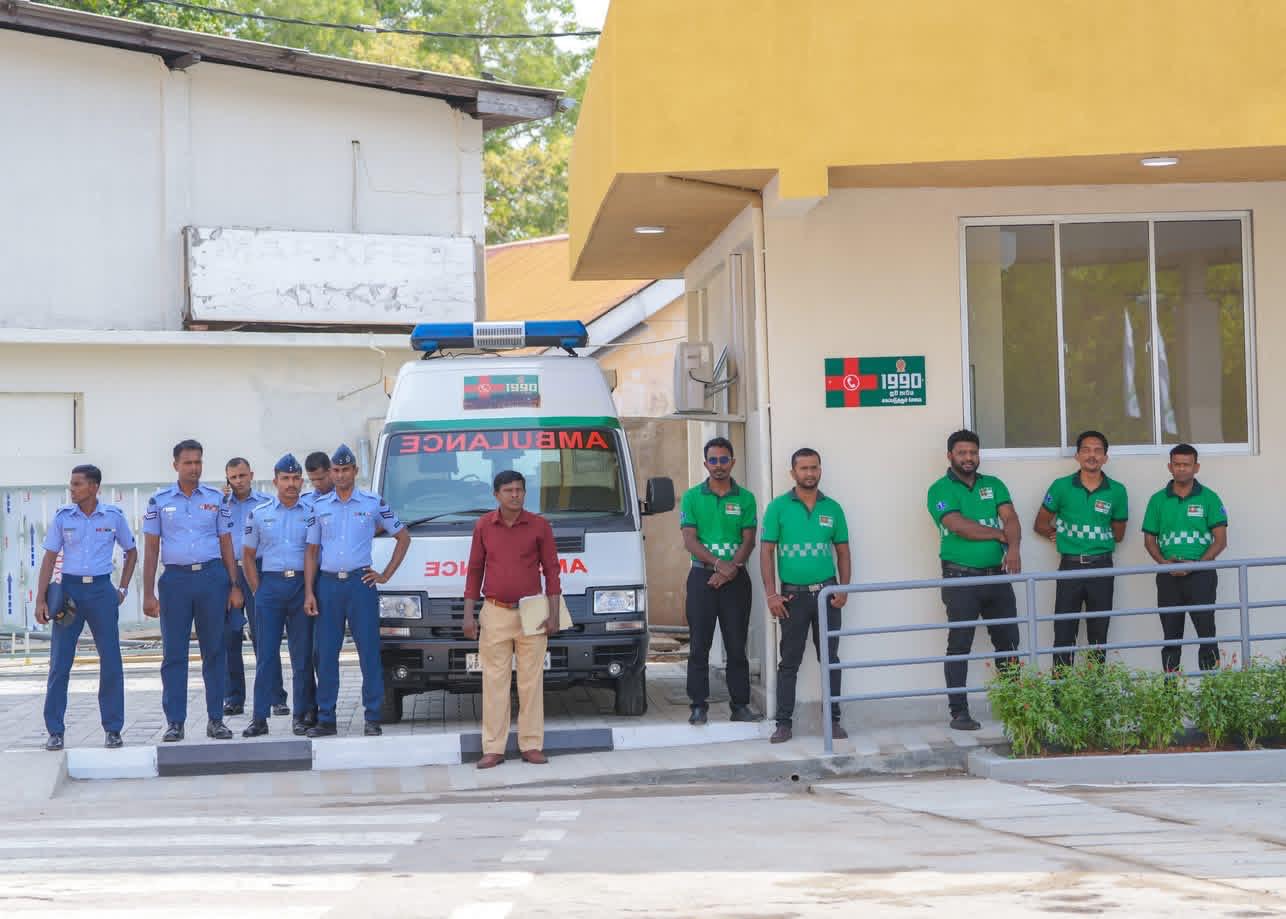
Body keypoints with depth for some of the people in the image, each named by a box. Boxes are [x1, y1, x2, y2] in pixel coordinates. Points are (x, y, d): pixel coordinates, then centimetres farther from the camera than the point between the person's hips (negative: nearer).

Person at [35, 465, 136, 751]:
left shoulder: (114, 516, 1)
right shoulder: (62, 517, 2)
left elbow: (131, 552, 15)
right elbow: (49, 559, 3)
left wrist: (122, 589, 8)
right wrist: (41, 599, -4)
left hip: (101, 590, 0)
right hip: (70, 589, 0)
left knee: (111, 662, -1)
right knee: (60, 663, -1)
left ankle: (113, 729, 8)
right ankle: (55, 731, 4)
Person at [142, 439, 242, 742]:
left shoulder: (216, 499, 8)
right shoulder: (159, 501, 6)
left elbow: (226, 545, 10)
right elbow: (151, 549, 6)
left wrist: (235, 587, 3)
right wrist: (148, 594, 0)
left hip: (212, 577, 1)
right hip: (175, 578, -1)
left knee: (215, 650, 3)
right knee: (173, 653, 0)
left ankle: (216, 719, 9)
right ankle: (174, 722, 4)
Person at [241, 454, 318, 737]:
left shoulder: (311, 513, 6)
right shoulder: (259, 514, 9)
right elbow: (248, 556, 13)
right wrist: (258, 590, 5)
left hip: (302, 585, -1)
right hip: (270, 584, 1)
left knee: (303, 654, 1)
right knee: (266, 654, -1)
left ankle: (304, 714, 7)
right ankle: (260, 717, 0)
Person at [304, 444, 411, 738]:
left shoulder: (374, 504, 4)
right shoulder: (320, 506, 9)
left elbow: (403, 537, 11)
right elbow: (311, 550, 10)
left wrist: (385, 575, 4)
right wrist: (309, 592, 1)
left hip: (360, 583, -2)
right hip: (328, 584, 2)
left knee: (369, 652, -3)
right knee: (325, 653, 2)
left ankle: (373, 718, 2)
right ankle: (326, 719, 8)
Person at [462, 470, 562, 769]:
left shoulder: (539, 526, 0)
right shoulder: (483, 526, 4)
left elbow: (551, 570, 3)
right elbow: (475, 570, 10)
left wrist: (553, 614, -3)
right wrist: (468, 614, 5)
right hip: (494, 614, 1)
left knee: (531, 681, 2)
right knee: (494, 682, 1)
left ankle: (531, 745, 8)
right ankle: (494, 748, 4)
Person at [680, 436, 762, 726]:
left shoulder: (745, 498, 6)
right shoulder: (692, 497, 4)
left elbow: (749, 540, 1)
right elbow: (689, 540, -3)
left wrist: (731, 569, -14)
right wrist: (718, 564, -16)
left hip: (735, 580, 1)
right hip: (702, 577, -1)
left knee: (737, 645, 3)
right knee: (699, 645, -2)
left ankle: (740, 705, 7)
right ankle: (699, 706, 2)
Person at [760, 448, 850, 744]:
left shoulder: (832, 508, 7)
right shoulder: (778, 507, -1)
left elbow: (843, 551, 11)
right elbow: (767, 551, -2)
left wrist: (844, 589, -1)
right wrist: (771, 594, -9)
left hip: (826, 592, 2)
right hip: (793, 594, -2)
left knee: (830, 659, 5)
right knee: (789, 662, 1)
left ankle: (833, 719, 12)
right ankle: (784, 722, 5)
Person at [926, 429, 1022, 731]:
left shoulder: (994, 485, 14)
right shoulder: (940, 490, -2)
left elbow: (1010, 518, 0)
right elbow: (959, 525, -16)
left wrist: (1013, 547, -20)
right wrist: (1000, 535, -7)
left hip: (997, 575, 5)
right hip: (961, 578, -5)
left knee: (1008, 641, 8)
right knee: (959, 645, -3)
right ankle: (959, 712, -1)